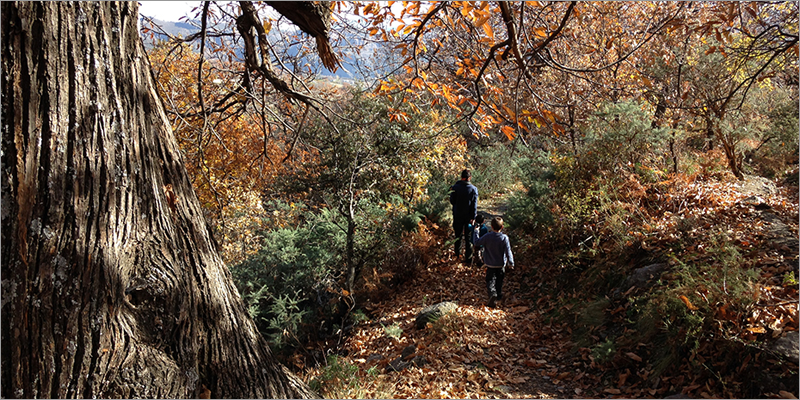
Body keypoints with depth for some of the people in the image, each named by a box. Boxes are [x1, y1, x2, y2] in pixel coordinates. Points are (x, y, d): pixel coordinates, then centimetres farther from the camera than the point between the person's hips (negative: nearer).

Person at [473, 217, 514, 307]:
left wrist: (476, 231, 9)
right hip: (501, 264, 1)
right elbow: (508, 251, -13)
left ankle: (492, 294, -21)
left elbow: (476, 242, -4)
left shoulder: (487, 237, -16)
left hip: (490, 264, -1)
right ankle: (499, 295, 36)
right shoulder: (504, 238, -15)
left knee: (490, 280, 5)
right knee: (499, 280, 21)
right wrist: (511, 263, -3)